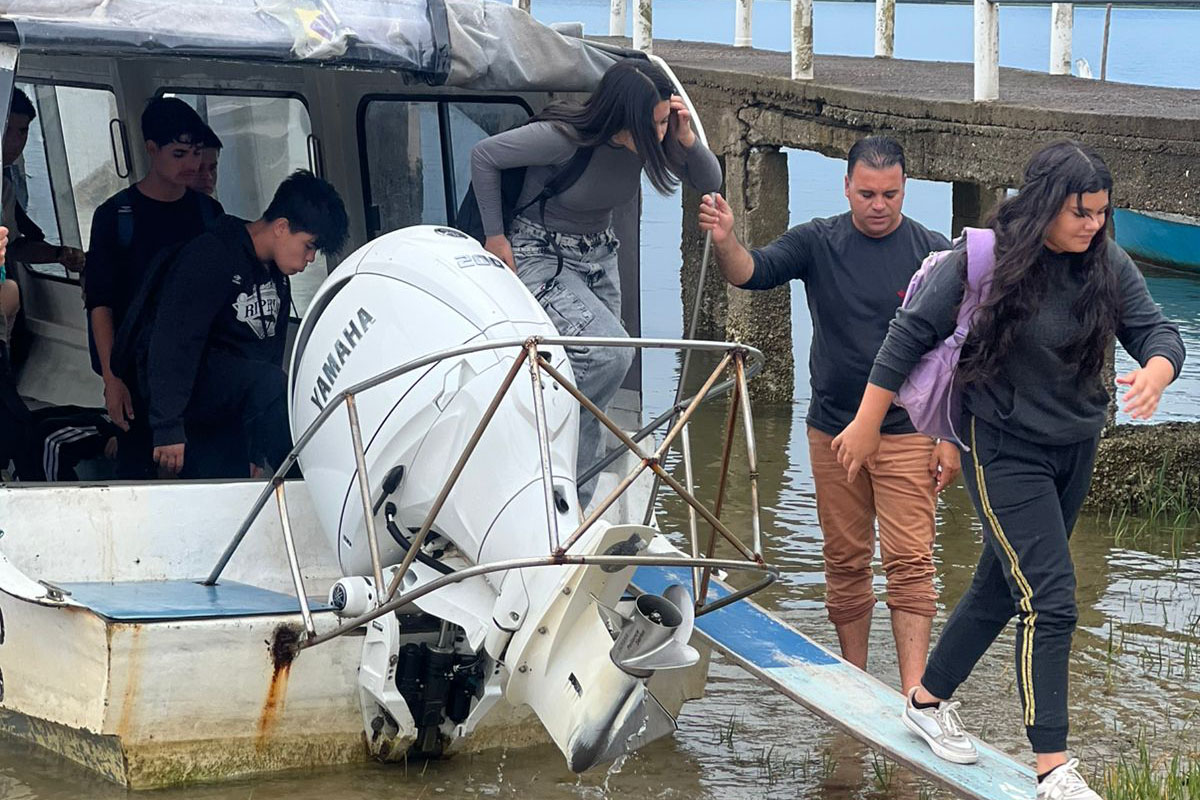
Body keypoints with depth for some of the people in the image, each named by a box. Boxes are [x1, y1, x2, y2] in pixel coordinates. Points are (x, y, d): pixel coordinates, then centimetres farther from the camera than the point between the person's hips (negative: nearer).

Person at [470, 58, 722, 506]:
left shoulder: (647, 141, -12)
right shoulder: (564, 138, -29)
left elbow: (709, 183, 0)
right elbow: (484, 155, -17)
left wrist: (686, 140, -21)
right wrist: (495, 236, -11)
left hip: (599, 258, 7)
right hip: (540, 258, -7)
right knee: (610, 353, -26)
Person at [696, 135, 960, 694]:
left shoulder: (934, 254, -3)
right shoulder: (818, 243, 1)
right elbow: (749, 272, -13)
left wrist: (951, 438, -4)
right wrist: (725, 240, -36)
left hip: (906, 434, -2)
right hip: (832, 432, 3)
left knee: (909, 561, -9)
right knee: (844, 562, 11)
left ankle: (914, 691, -12)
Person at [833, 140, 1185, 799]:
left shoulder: (1109, 266, -4)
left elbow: (1156, 330, -6)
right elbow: (912, 333, -11)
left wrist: (1155, 372, -32)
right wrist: (866, 424, -7)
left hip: (1075, 448, 6)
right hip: (1005, 448, -6)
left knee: (1002, 588, 18)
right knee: (1050, 601, -13)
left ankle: (927, 700, 38)